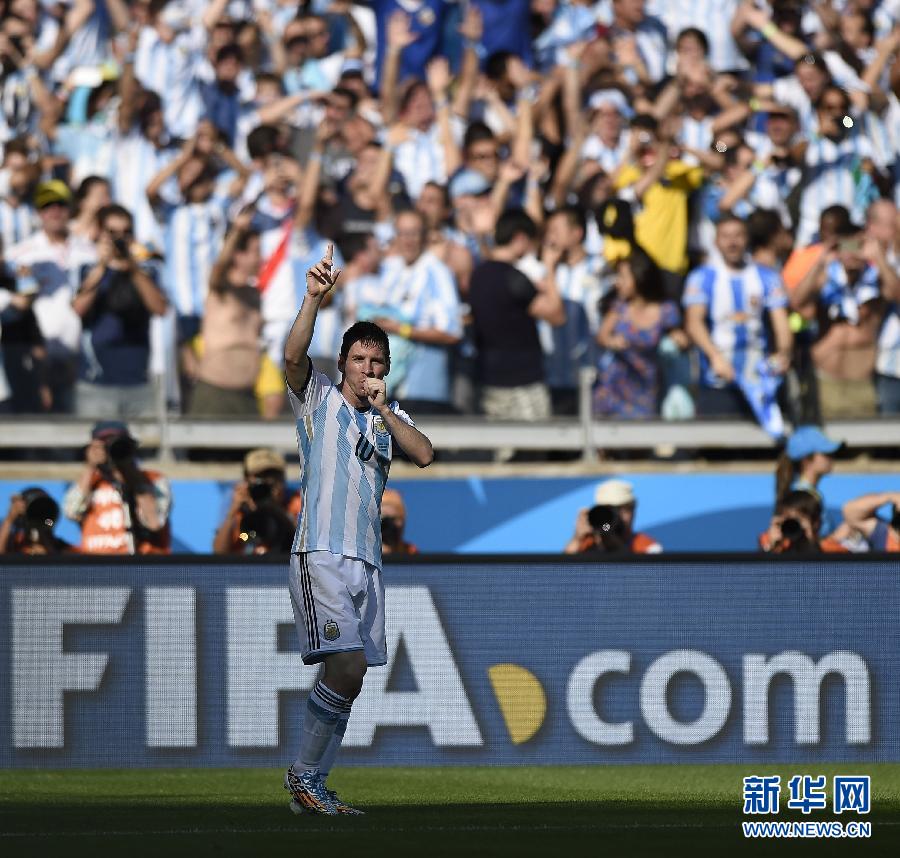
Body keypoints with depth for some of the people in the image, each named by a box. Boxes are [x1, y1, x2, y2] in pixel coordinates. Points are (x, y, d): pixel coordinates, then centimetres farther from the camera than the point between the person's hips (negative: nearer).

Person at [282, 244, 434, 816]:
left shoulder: (392, 418, 18)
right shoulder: (318, 398, 4)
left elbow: (425, 455, 1)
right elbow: (294, 355, -15)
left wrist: (383, 407, -7)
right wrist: (315, 298, -29)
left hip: (367, 561, 6)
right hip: (321, 554, -6)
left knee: (349, 681, 6)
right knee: (346, 667, -18)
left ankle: (314, 786, 14)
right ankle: (303, 774, -6)